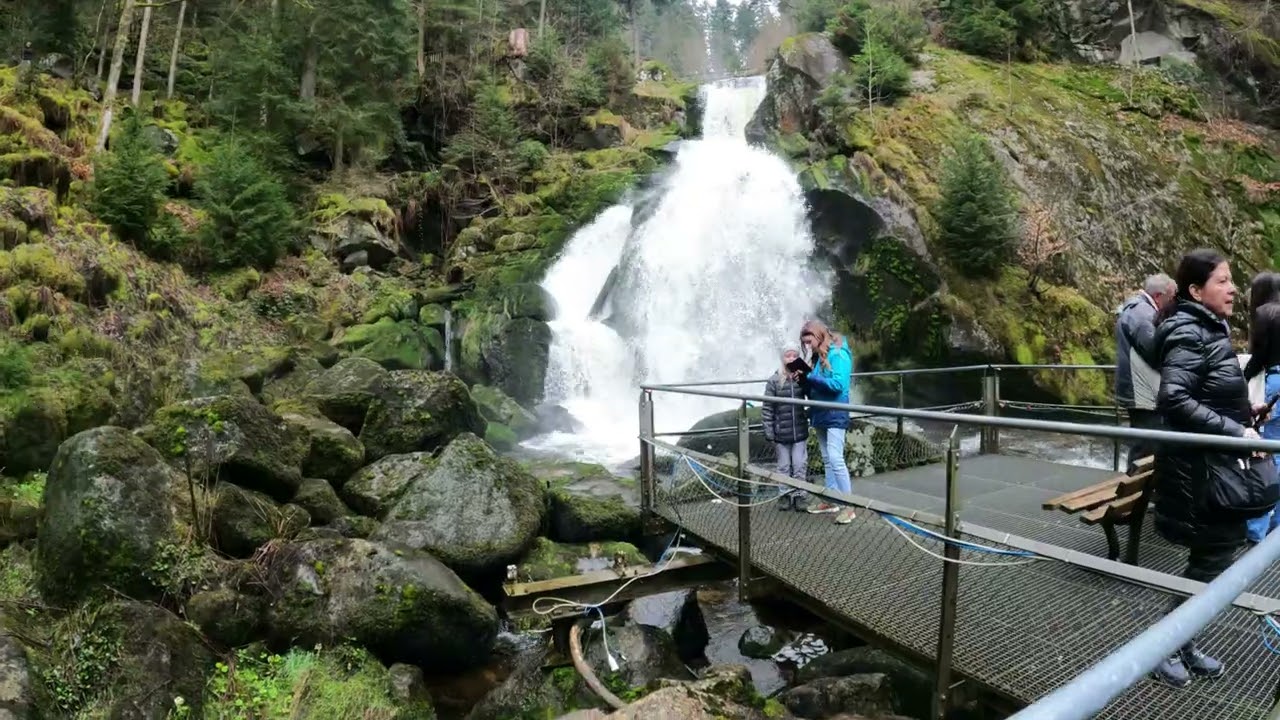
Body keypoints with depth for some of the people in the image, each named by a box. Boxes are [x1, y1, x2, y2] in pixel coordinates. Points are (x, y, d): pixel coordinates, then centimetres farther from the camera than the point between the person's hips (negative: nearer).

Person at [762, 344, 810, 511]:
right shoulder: (774, 381, -6)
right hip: (781, 433, -1)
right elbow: (767, 409, -4)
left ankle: (799, 495, 19)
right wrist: (769, 433, -7)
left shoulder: (803, 378, -2)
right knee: (784, 466, 11)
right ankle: (784, 495, 23)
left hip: (800, 432, 1)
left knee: (800, 465, 7)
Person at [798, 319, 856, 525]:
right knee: (827, 460, 12)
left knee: (836, 458, -14)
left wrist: (811, 378, -19)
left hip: (835, 415, -9)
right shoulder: (818, 356, 13)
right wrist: (805, 381, -3)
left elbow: (838, 384, -22)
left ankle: (849, 506, -10)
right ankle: (831, 500, 19)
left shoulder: (838, 354, -12)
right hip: (820, 414, 9)